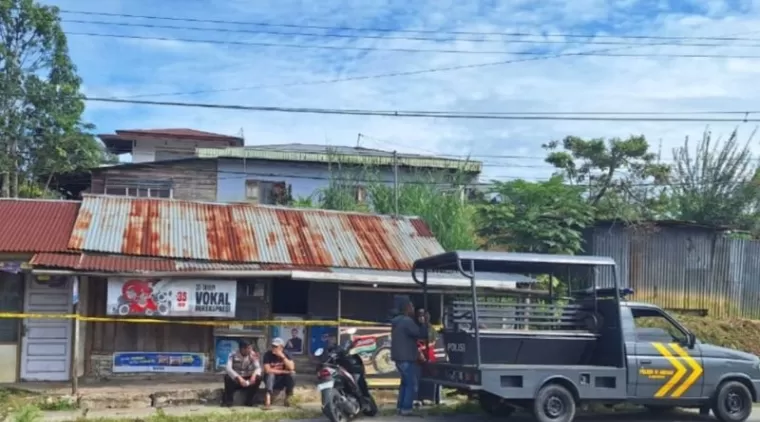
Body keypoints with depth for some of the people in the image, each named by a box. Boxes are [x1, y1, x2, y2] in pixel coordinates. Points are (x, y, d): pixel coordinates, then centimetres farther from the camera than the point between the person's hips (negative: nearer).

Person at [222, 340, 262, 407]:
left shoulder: (253, 355, -6)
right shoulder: (233, 355, -15)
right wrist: (238, 378, -44)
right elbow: (228, 368, -30)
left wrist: (254, 374, -42)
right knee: (228, 377, -34)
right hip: (235, 379, -2)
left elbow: (258, 367, -17)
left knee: (258, 378, -27)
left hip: (248, 379, 2)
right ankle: (228, 400, -17)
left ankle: (249, 400, -13)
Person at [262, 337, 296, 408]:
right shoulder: (268, 354, -15)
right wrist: (284, 371, -22)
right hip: (271, 379, -2)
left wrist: (282, 356, -29)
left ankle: (287, 399, -10)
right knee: (270, 374, -33)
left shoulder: (286, 354, -8)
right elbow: (267, 370, -24)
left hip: (282, 380, 2)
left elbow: (291, 368, -20)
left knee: (291, 375, -25)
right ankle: (267, 400, -42)